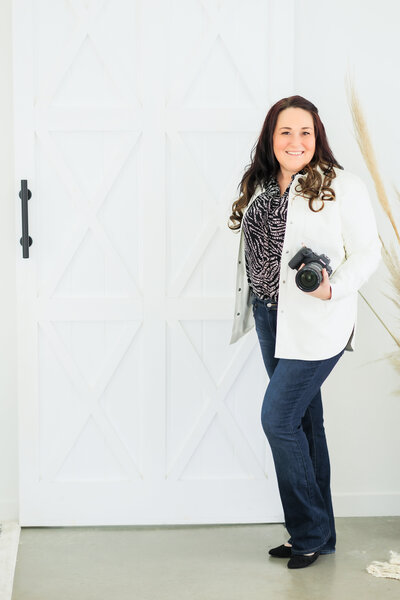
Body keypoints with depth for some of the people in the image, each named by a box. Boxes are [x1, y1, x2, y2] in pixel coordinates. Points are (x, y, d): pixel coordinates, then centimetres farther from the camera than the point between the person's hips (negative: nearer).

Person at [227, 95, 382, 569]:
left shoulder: (342, 186, -7)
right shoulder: (260, 188, 10)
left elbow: (368, 253, -7)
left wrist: (333, 289, -21)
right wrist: (253, 307, 13)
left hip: (316, 322, -6)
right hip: (270, 317, 6)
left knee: (279, 418, -10)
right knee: (303, 421, 12)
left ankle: (310, 532, 6)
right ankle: (318, 535, 22)